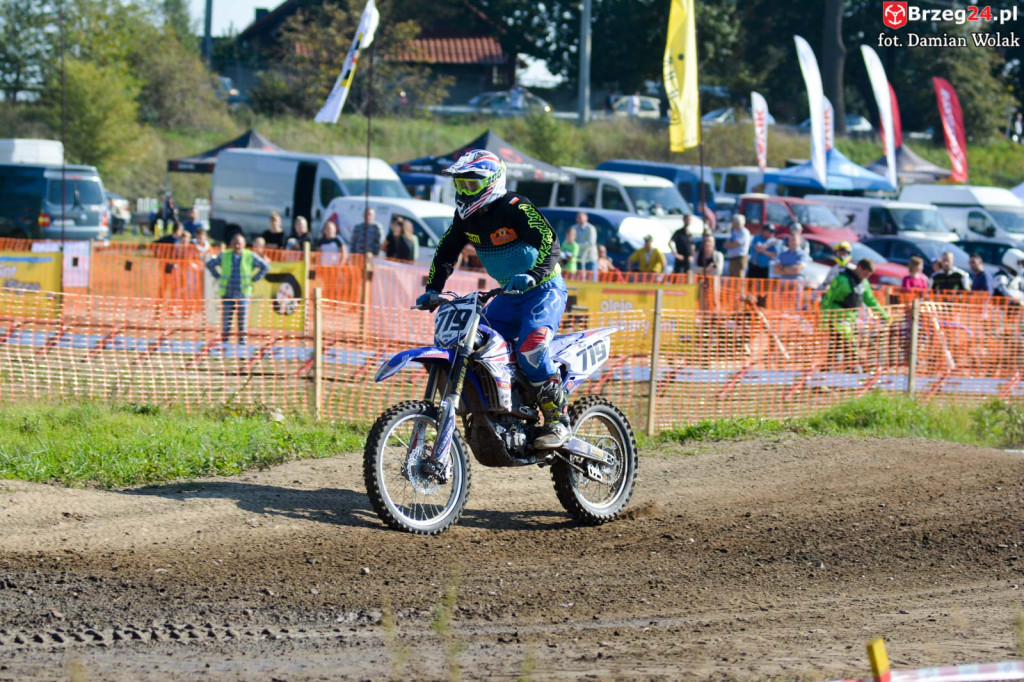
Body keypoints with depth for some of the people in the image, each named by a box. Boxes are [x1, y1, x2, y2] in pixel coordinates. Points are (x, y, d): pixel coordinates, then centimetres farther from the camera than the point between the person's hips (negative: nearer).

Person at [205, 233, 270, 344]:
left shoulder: (250, 256, 0)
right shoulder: (224, 256, 3)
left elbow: (265, 267, 8)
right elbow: (210, 264, 16)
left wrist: (254, 279, 3)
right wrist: (218, 277, 8)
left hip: (243, 293, -1)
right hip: (227, 292, 1)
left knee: (243, 317, -1)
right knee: (226, 317, 1)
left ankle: (242, 339, 8)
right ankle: (224, 339, 10)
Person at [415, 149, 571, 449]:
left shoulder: (516, 208, -20)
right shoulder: (466, 216, 4)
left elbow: (550, 244, -29)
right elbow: (446, 252, 10)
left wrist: (532, 275, -45)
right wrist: (433, 289, -3)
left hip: (544, 289, -8)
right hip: (509, 295, 8)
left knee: (530, 348, -29)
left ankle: (558, 421, -23)